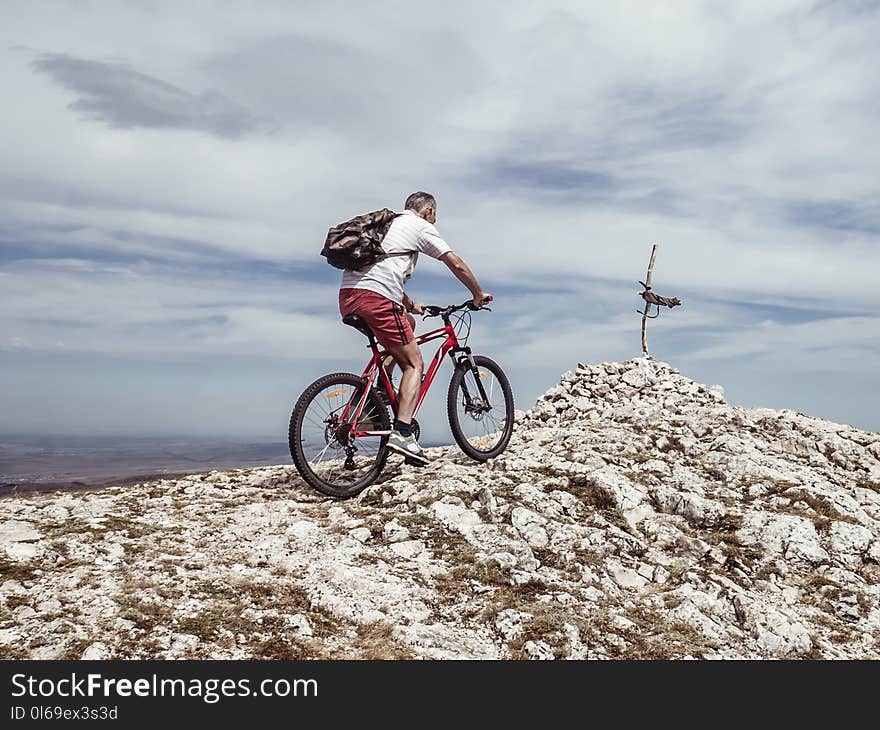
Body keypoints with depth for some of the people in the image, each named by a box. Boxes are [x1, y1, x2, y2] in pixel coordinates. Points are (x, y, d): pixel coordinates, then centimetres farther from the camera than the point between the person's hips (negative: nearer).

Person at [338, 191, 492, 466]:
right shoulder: (421, 227, 9)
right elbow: (456, 264, 6)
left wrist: (410, 304, 46)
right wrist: (478, 295, 20)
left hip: (347, 296, 8)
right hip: (376, 297, -8)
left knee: (407, 323, 30)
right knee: (414, 364, 1)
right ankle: (402, 434, -14)